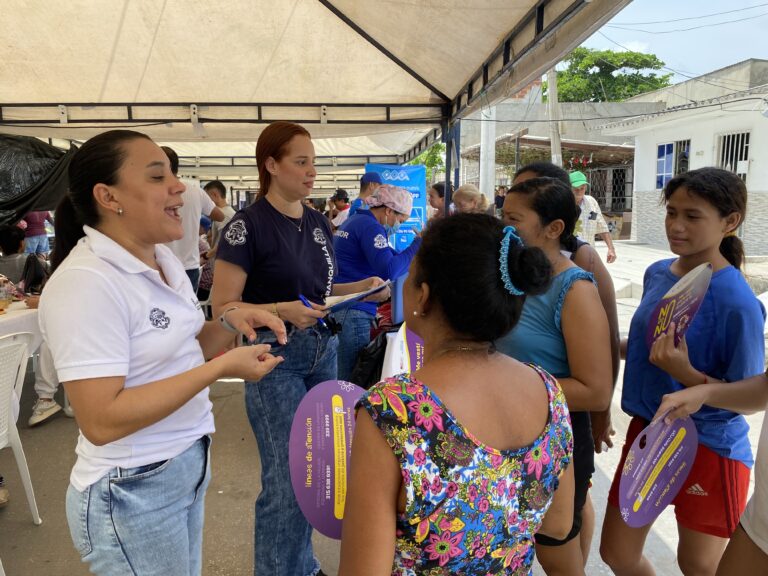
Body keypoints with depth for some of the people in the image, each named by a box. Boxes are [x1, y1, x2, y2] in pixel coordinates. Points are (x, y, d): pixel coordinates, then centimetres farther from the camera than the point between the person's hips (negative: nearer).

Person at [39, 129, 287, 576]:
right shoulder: (85, 282, -23)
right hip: (134, 493, -8)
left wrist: (229, 323, -5)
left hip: (189, 465, 8)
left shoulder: (164, 259, 4)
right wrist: (222, 367, -27)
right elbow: (101, 421, -27)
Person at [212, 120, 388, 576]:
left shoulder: (319, 223, 7)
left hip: (324, 351, 7)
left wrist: (360, 288, 1)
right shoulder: (248, 225, -14)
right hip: (276, 358, -7)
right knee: (288, 478, -1)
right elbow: (223, 307, -14)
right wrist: (283, 311, -27)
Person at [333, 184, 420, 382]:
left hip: (337, 306, 10)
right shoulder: (370, 227, -12)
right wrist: (418, 244, -15)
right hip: (353, 312, -10)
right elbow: (389, 270, -23)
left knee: (339, 377, 15)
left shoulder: (354, 221, 18)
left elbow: (383, 258, 27)